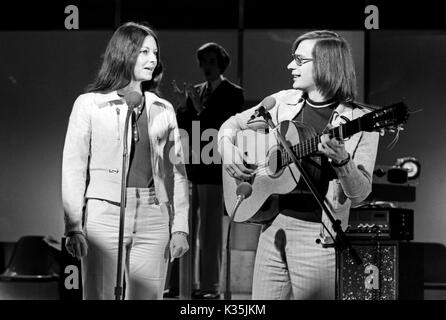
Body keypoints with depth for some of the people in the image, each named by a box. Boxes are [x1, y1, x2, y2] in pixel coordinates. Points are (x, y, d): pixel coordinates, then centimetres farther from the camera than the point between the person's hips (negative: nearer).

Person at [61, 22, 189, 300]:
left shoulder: (163, 110, 14)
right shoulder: (90, 104, 3)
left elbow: (177, 170, 13)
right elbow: (73, 167, 0)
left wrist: (180, 227, 5)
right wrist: (74, 226, -9)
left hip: (153, 217, 3)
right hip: (105, 213, -3)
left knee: (148, 296, 1)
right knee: (98, 295, -6)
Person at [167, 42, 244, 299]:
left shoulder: (233, 93, -2)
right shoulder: (196, 92, 14)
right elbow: (183, 129, 10)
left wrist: (199, 108, -17)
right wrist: (183, 105, -6)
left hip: (213, 169, -6)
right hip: (190, 168, 6)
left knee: (210, 230, -3)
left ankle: (210, 285, 0)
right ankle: (180, 282, 12)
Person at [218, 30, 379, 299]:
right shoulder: (283, 102, 9)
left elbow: (360, 193, -8)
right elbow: (234, 123, 23)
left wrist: (342, 161, -27)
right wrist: (228, 148, 2)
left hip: (318, 235, -5)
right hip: (273, 226, 5)